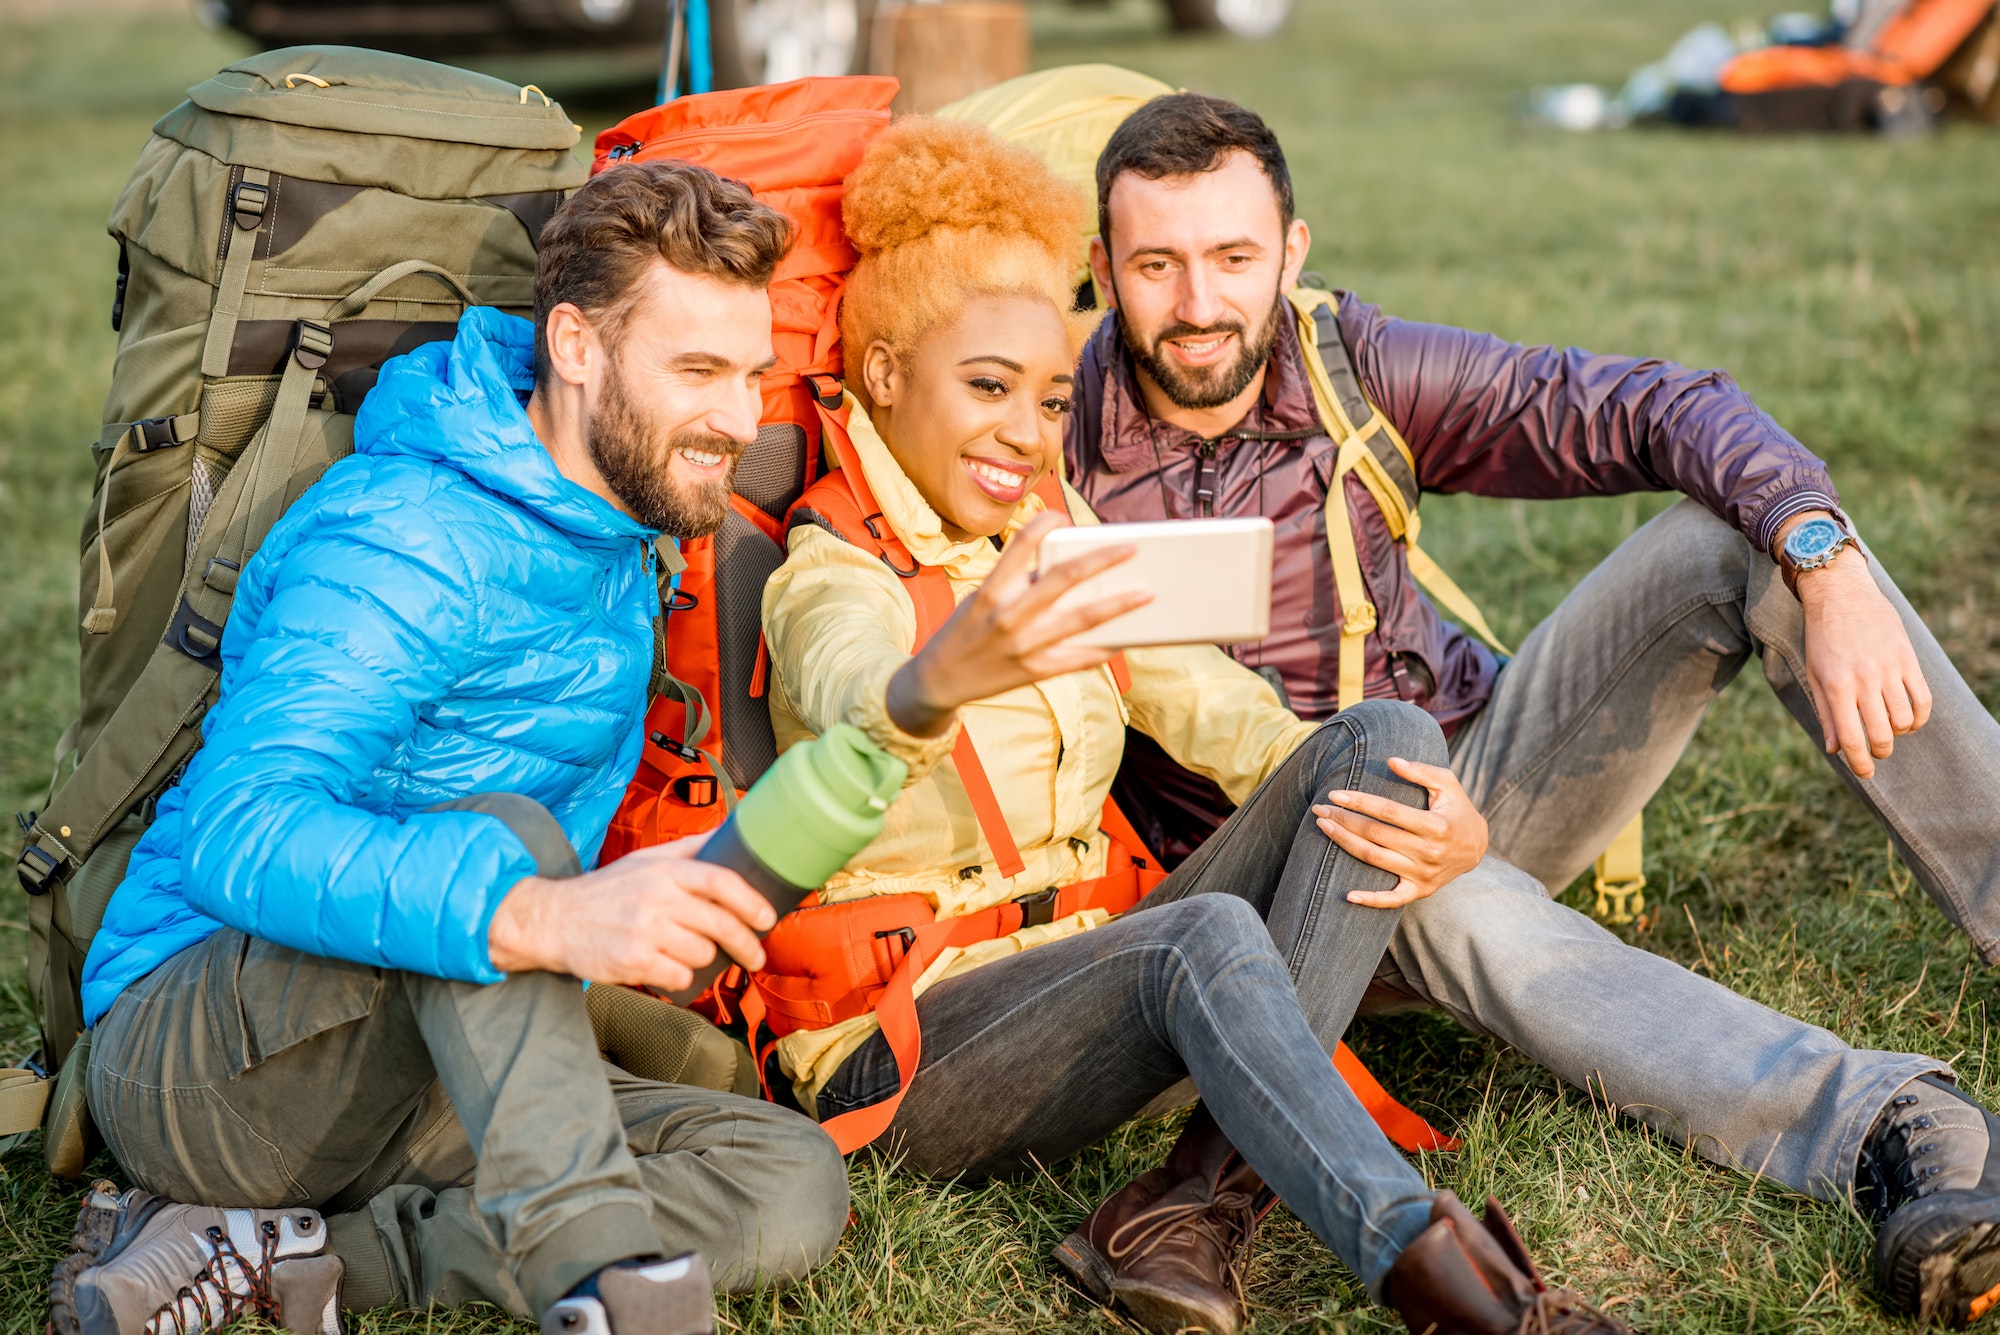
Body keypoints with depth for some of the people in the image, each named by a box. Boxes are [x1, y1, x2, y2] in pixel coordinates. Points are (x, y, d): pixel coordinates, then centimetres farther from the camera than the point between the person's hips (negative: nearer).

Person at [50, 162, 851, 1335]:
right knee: (502, 835, -34)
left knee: (795, 1187, -16)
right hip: (189, 1051, -8)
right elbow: (239, 835, -36)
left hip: (425, 1068, 8)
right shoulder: (410, 544, -20)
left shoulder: (623, 535, 7)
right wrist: (548, 915, -50)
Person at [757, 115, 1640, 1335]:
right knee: (1207, 934, -36)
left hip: (1080, 986, 7)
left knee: (1382, 743, -15)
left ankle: (1200, 1205, -26)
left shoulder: (1063, 547, 13)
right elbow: (855, 706, -34)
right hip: (900, 1048, -7)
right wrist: (942, 679, -60)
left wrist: (1443, 815, -18)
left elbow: (1226, 717, 2)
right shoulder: (837, 575, -9)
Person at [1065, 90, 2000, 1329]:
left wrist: (1829, 572, -29)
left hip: (1476, 769, 4)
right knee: (1438, 895, -40)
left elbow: (1657, 409, -12)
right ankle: (1899, 1132, -50)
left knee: (1729, 542, -17)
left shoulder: (1354, 366, -8)